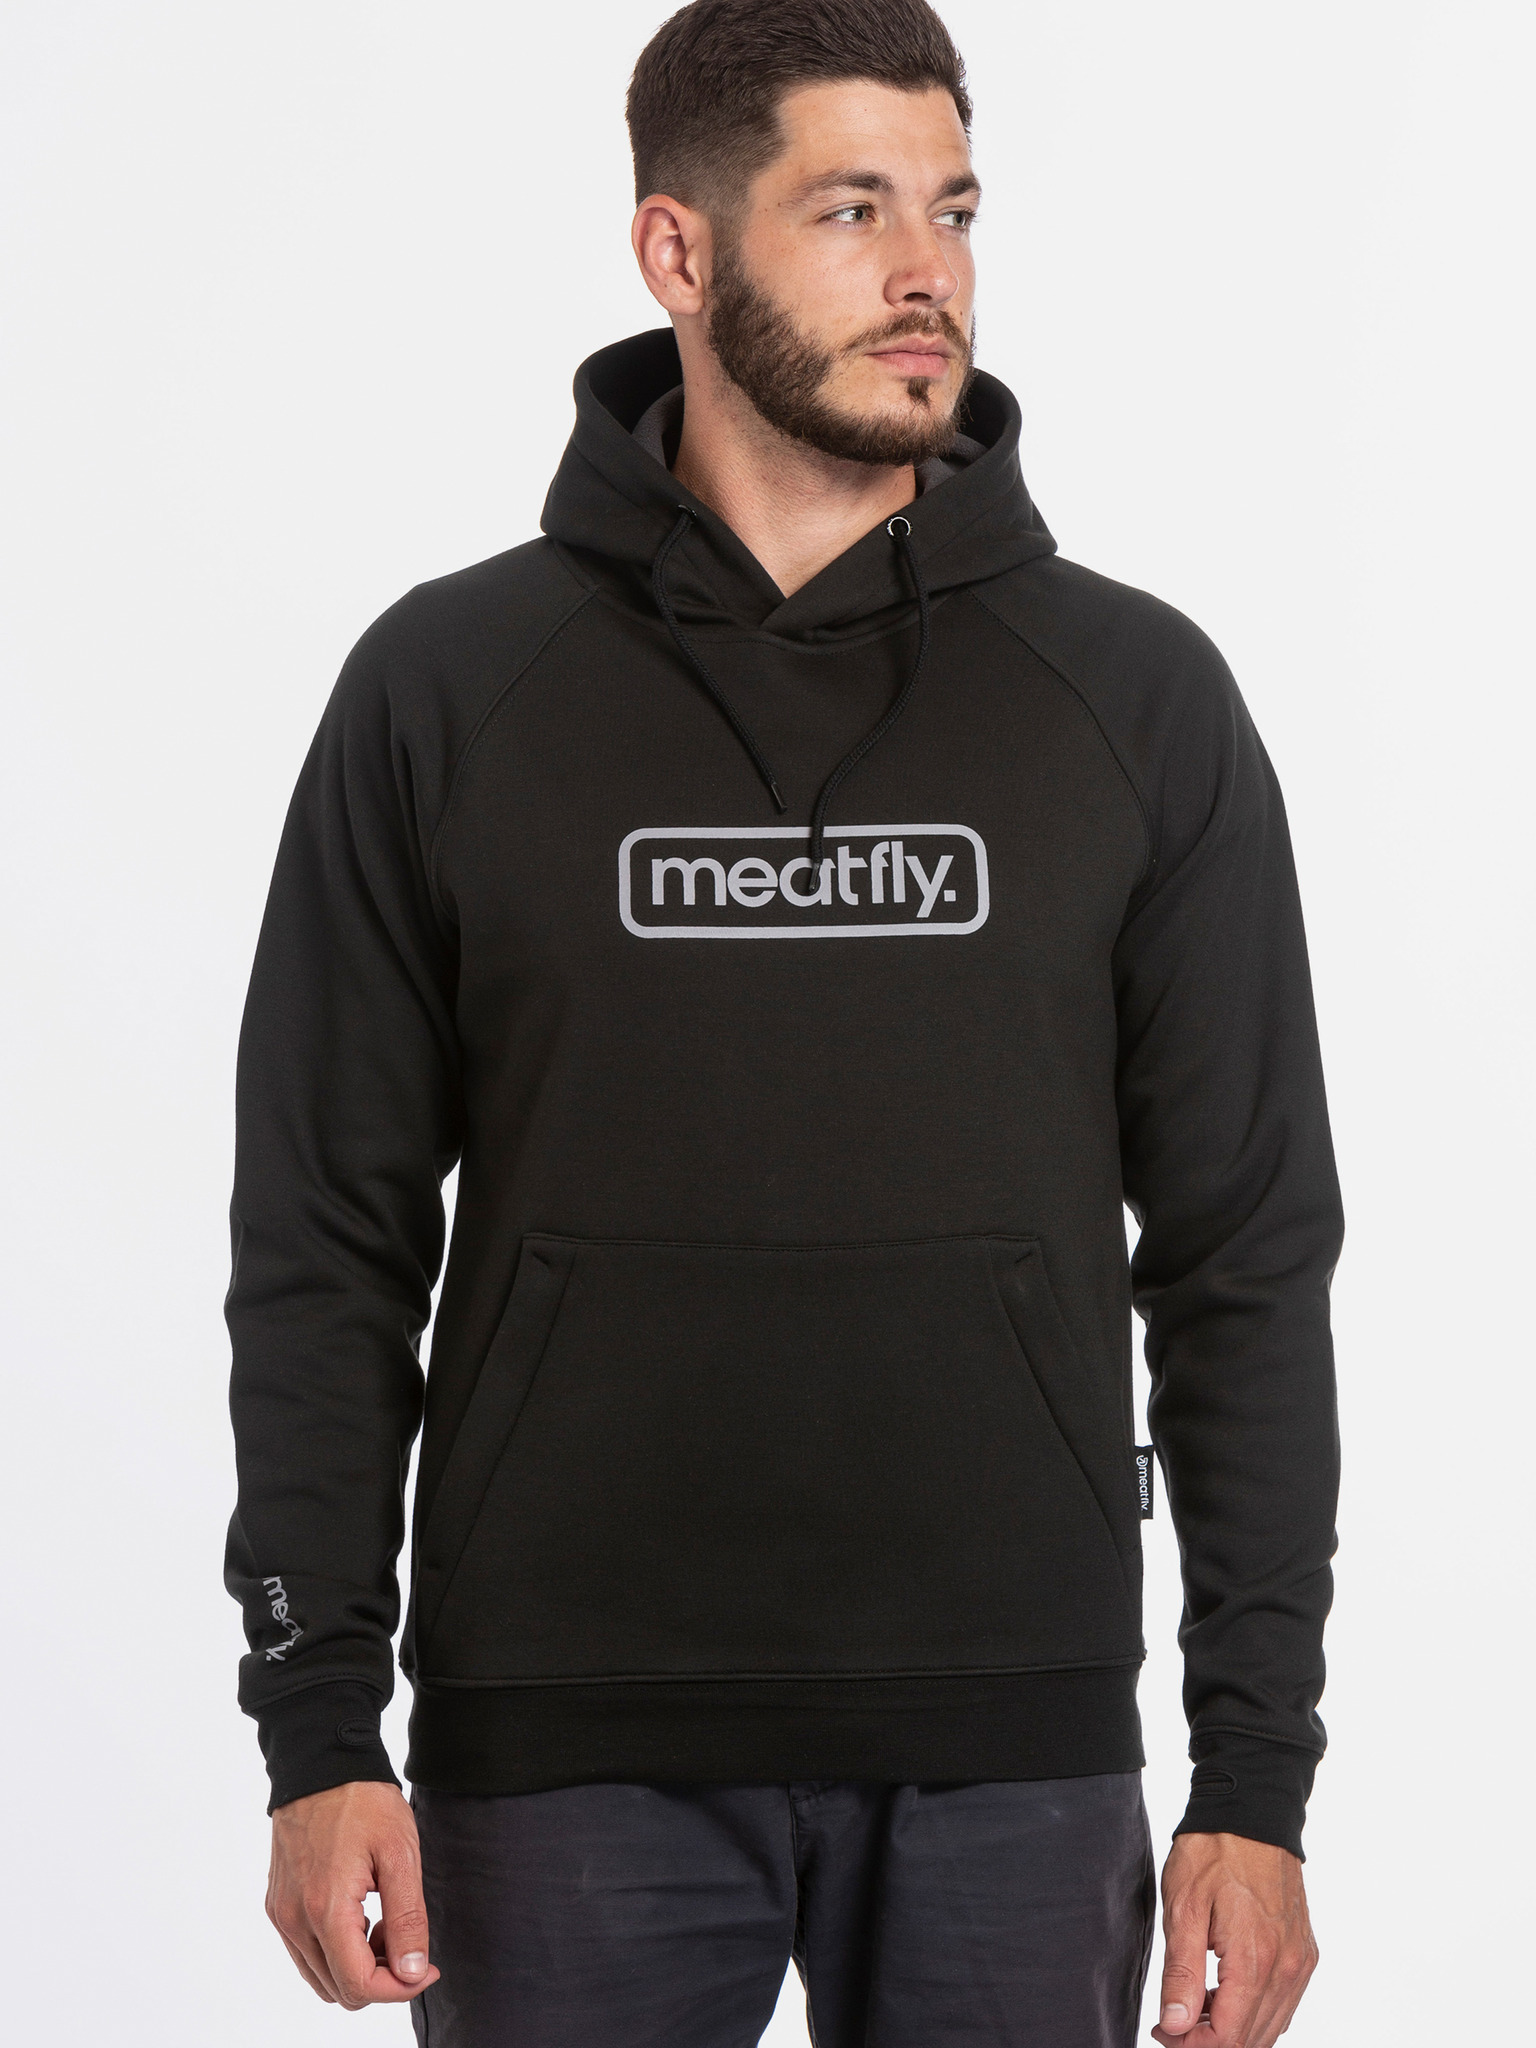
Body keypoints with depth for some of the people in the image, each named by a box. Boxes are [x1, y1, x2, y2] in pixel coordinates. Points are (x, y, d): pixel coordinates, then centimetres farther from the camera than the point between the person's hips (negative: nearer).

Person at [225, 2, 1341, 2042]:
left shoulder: (1140, 697, 3)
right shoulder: (450, 689, 2)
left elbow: (1247, 1258, 3)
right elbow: (329, 1244, 3)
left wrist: (1259, 1774, -2)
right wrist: (319, 1725, -4)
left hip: (1011, 1754, 1)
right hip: (569, 1751, -1)